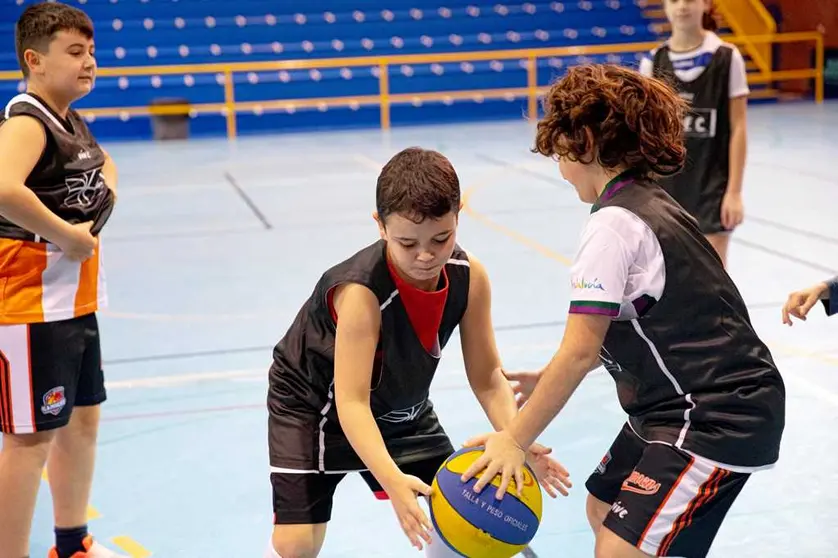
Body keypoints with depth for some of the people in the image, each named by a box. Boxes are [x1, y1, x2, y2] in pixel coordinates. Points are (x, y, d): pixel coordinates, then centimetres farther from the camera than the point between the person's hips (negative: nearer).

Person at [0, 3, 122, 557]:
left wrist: (105, 195, 12)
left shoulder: (73, 122, 12)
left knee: (82, 419, 19)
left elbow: (104, 165, 34)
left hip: (76, 301, 10)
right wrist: (65, 234, -25)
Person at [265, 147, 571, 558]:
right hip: (315, 404, -5)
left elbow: (487, 376, -14)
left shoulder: (470, 277, -21)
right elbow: (351, 402, -40)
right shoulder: (361, 292, -38)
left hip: (399, 405, 6)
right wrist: (392, 480, -55)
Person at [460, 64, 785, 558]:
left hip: (717, 418, -10)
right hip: (686, 406, 10)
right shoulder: (649, 204, 11)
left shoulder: (614, 224, -18)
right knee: (603, 510, 24)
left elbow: (579, 352, -21)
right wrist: (550, 381, 13)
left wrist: (514, 440, -14)